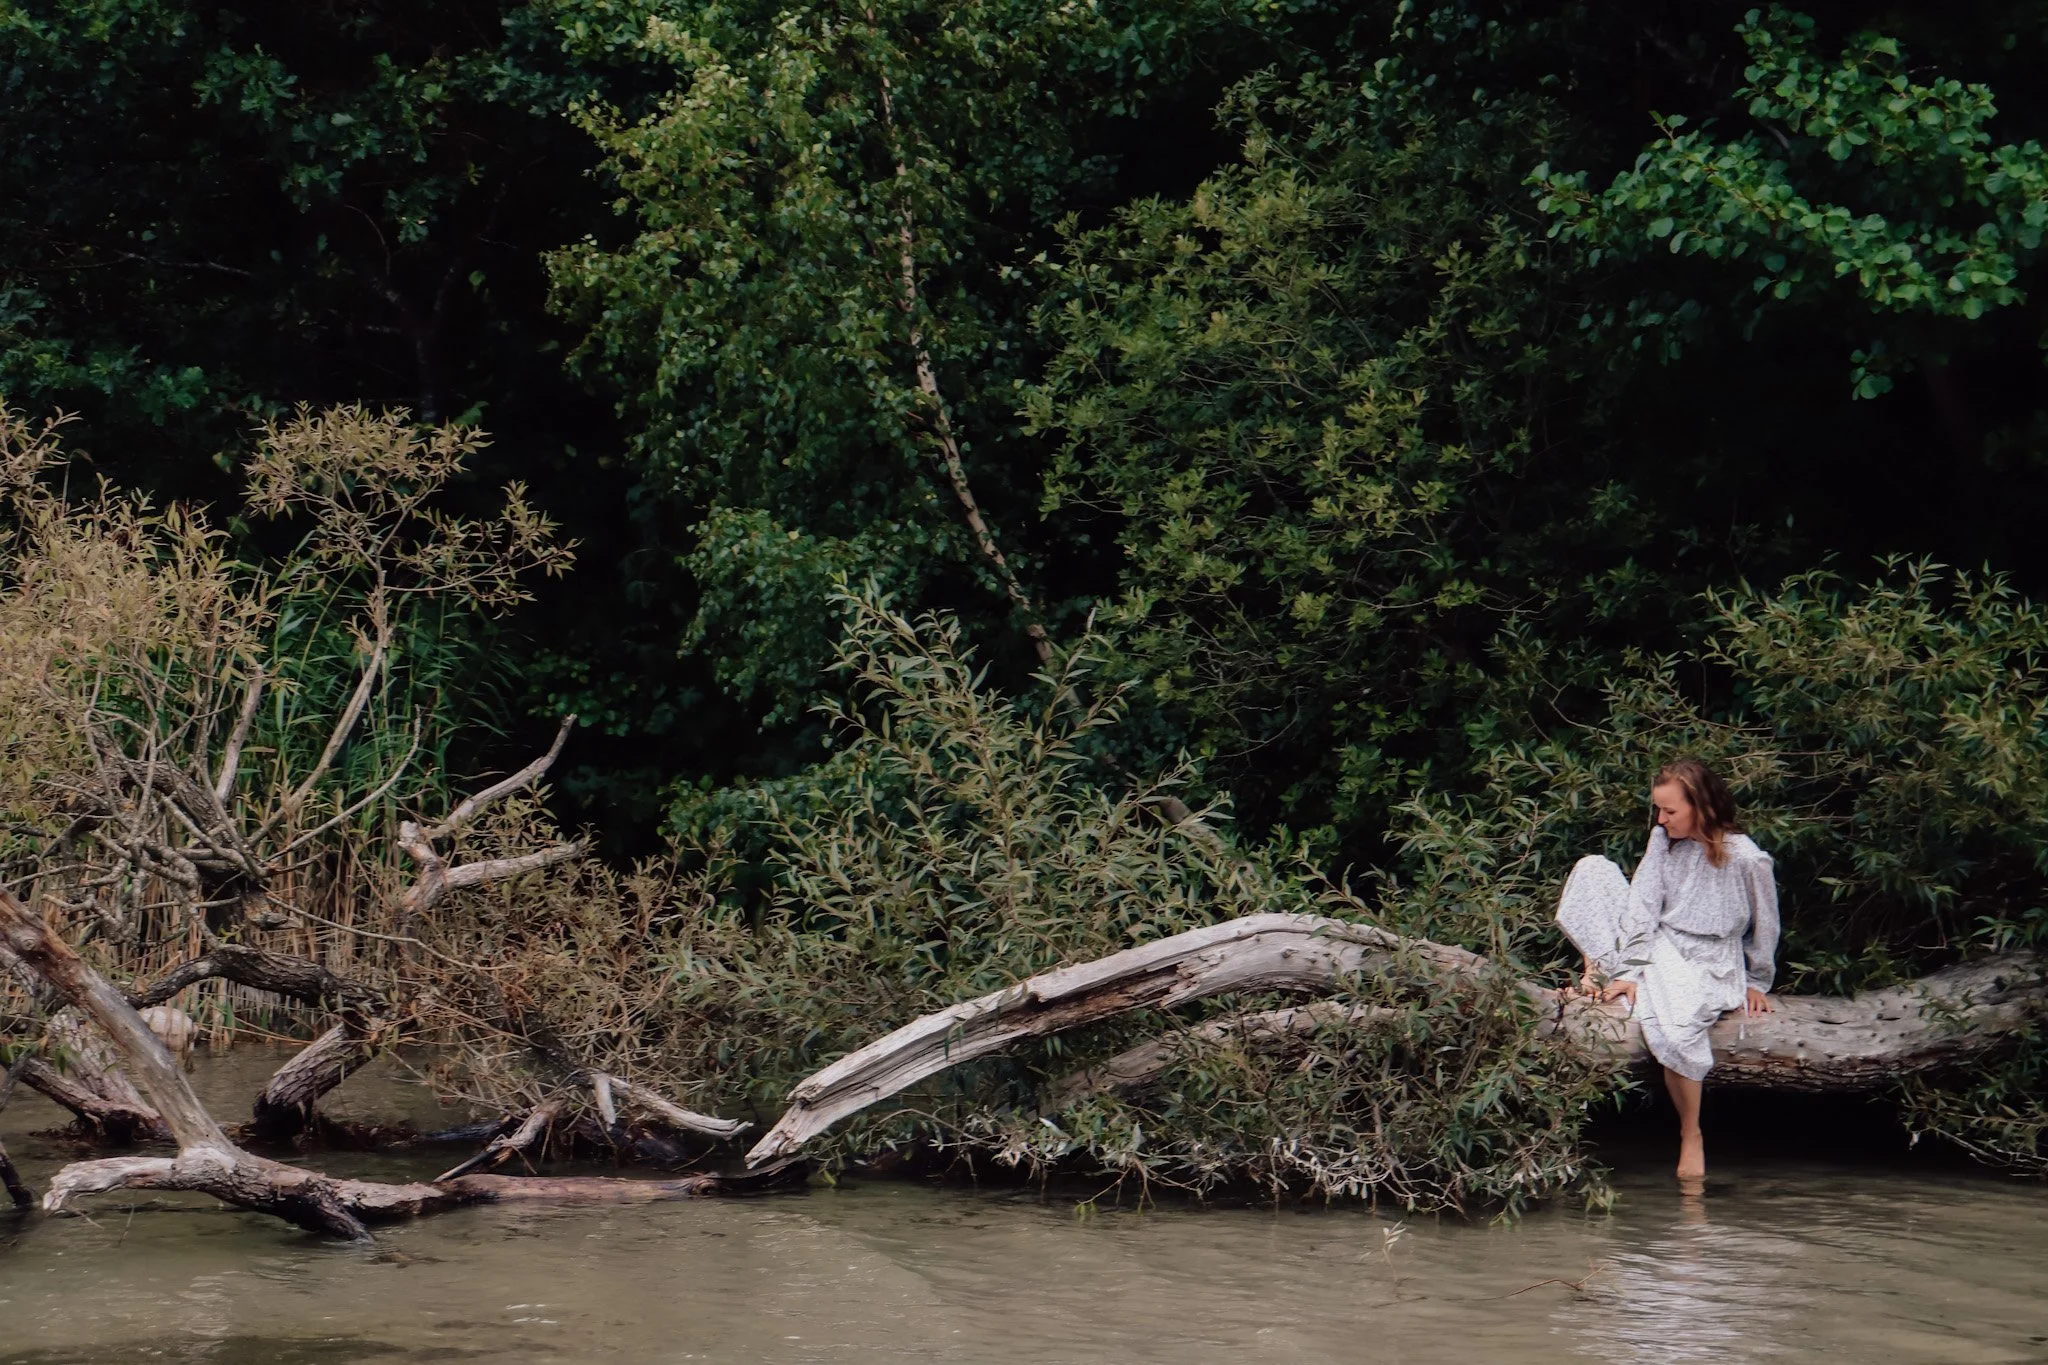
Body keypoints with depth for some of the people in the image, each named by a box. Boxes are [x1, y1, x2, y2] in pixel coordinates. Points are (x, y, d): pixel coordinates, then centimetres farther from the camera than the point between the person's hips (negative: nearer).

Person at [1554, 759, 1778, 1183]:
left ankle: (1691, 1136, -18)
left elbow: (1764, 926, -3)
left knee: (1674, 1025, -38)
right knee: (1593, 869, -8)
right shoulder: (1664, 839, -1)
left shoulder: (1746, 859, -16)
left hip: (1709, 963, -5)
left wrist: (1757, 983, 8)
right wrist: (1630, 971, -13)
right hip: (1658, 947, 6)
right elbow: (1643, 906, -4)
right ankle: (1600, 971, -4)